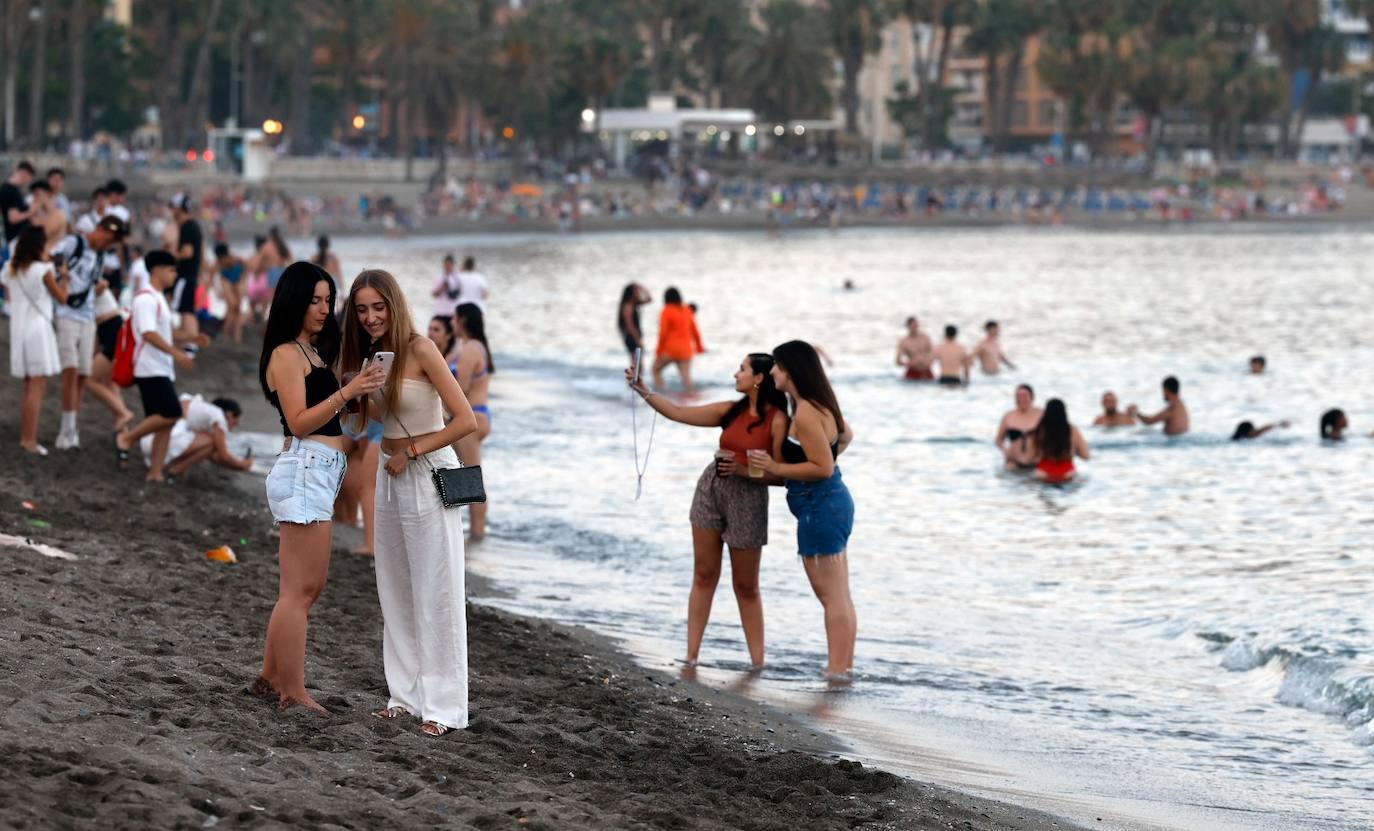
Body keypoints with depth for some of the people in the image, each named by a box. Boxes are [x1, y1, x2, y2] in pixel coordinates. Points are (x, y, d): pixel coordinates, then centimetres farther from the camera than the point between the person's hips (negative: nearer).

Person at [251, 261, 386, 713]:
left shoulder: (312, 352, 20)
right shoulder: (287, 354, -8)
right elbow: (299, 422, -15)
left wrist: (360, 392, 9)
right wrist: (346, 393, -24)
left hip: (318, 474, 10)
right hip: (304, 469, -10)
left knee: (307, 587, 15)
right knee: (300, 589, -8)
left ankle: (271, 678, 22)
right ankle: (293, 694, -7)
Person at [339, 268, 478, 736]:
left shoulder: (420, 350, -15)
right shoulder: (371, 356, 7)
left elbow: (466, 421, -18)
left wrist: (411, 452, -14)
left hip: (429, 474, -8)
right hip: (390, 476, 8)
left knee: (435, 594, -3)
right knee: (395, 593, 11)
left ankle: (443, 705, 1)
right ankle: (407, 694, 20)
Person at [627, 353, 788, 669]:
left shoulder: (777, 421, -12)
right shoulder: (732, 410, 4)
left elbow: (780, 475, -13)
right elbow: (679, 413, 8)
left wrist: (744, 470, -23)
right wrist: (643, 390, 4)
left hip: (748, 498, -5)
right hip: (710, 489, 5)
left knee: (746, 586, 2)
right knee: (703, 576, 5)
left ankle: (757, 662, 10)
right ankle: (691, 657, 7)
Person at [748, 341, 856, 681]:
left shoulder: (805, 413, -20)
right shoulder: (820, 406, 11)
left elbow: (823, 468, -22)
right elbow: (846, 435, 30)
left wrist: (775, 468, -17)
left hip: (820, 507, -10)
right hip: (833, 501, 10)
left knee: (831, 595, -6)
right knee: (839, 595, 13)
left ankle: (837, 671, -4)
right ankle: (844, 666, 17)